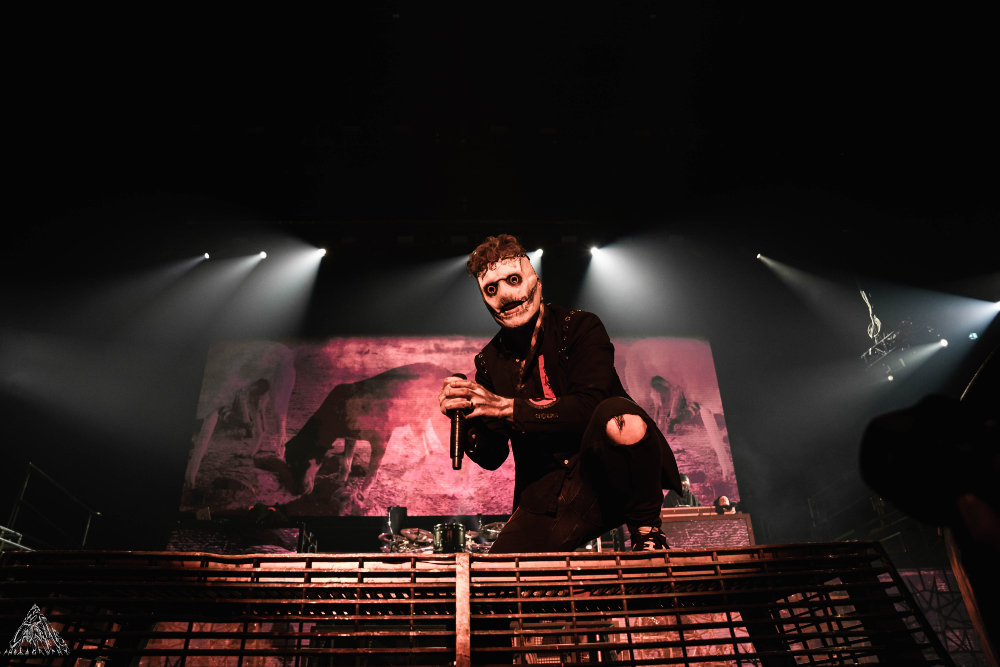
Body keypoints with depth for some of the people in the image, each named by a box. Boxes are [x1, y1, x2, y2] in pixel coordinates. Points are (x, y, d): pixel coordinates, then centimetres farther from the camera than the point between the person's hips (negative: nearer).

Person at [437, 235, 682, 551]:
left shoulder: (580, 327, -1)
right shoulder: (490, 362, 8)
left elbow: (588, 408, -17)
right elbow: (492, 458, 8)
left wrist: (506, 407, -17)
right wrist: (465, 418, -13)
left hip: (604, 475, -1)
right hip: (547, 499, 2)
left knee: (618, 417, -35)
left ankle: (647, 529, -11)